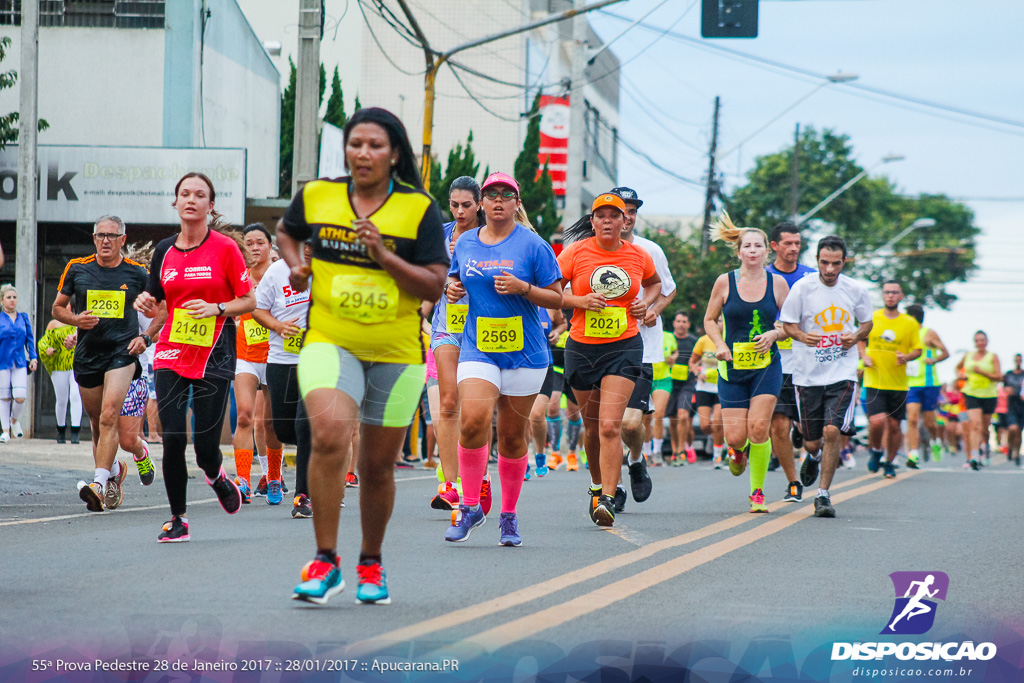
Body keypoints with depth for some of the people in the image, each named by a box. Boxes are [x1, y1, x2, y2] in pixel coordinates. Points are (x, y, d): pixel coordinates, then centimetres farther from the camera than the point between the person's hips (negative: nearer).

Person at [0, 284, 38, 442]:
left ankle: (14, 420, 21)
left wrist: (33, 358, 7)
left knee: (20, 398, -9)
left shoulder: (24, 318, 10)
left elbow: (30, 339, 15)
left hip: (20, 364, 2)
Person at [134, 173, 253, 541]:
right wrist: (148, 302, -3)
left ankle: (216, 477, 33)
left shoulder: (225, 248, -3)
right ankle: (178, 519, 7)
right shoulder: (164, 250, 9)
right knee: (172, 438, -8)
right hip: (171, 354, 3)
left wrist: (217, 308, -16)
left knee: (205, 445, -4)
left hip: (213, 355, -3)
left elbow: (249, 301, 0)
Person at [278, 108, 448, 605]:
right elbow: (287, 232, 25)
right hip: (329, 342, 0)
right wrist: (295, 265, 5)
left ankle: (371, 564, 32)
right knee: (329, 434, -26)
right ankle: (325, 562, -18)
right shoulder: (316, 196, 3)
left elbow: (435, 288, -7)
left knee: (378, 466, 9)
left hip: (397, 353, 0)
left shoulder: (419, 209, -4)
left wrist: (384, 256, -18)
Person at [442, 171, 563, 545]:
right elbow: (455, 277, 25)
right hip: (477, 349, 2)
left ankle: (509, 515, 19)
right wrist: (451, 288, 2)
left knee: (512, 436, 4)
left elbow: (556, 297, -1)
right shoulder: (465, 242, 8)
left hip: (525, 352, -2)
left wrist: (522, 288, -17)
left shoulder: (532, 244, -3)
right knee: (472, 420, -19)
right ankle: (470, 507, -6)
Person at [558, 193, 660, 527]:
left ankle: (608, 500, -19)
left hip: (624, 348, -1)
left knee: (610, 425, -16)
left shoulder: (639, 256, 3)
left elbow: (655, 283, 24)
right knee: (592, 426, 12)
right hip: (582, 347, 1)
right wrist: (580, 301, -16)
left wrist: (646, 302, 4)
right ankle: (597, 485, 37)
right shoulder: (576, 252, -3)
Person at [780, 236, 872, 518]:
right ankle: (813, 456, 45)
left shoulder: (856, 290, 0)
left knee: (833, 431, -17)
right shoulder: (802, 287, -6)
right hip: (807, 374, 0)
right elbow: (787, 324, 0)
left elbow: (866, 323, 16)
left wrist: (856, 336, -6)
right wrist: (802, 336, -21)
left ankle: (823, 493, -3)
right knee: (812, 441, 6)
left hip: (843, 373, 0)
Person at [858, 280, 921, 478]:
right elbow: (860, 339, 17)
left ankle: (889, 462, 26)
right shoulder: (871, 319, 2)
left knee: (894, 425, 5)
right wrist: (864, 356, -1)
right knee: (877, 421, -18)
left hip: (898, 383, 1)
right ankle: (875, 451, 12)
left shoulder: (910, 323, 2)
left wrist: (906, 357, -14)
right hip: (875, 381, -1)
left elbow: (917, 350, 7)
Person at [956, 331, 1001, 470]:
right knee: (975, 424, -18)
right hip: (972, 394, 0)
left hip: (989, 395, 0)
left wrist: (982, 372, -19)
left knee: (985, 427, 9)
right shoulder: (967, 356, 9)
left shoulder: (993, 357, 0)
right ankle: (974, 456, -27)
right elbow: (958, 368, 28)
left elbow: (999, 377, -9)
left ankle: (984, 445, 43)